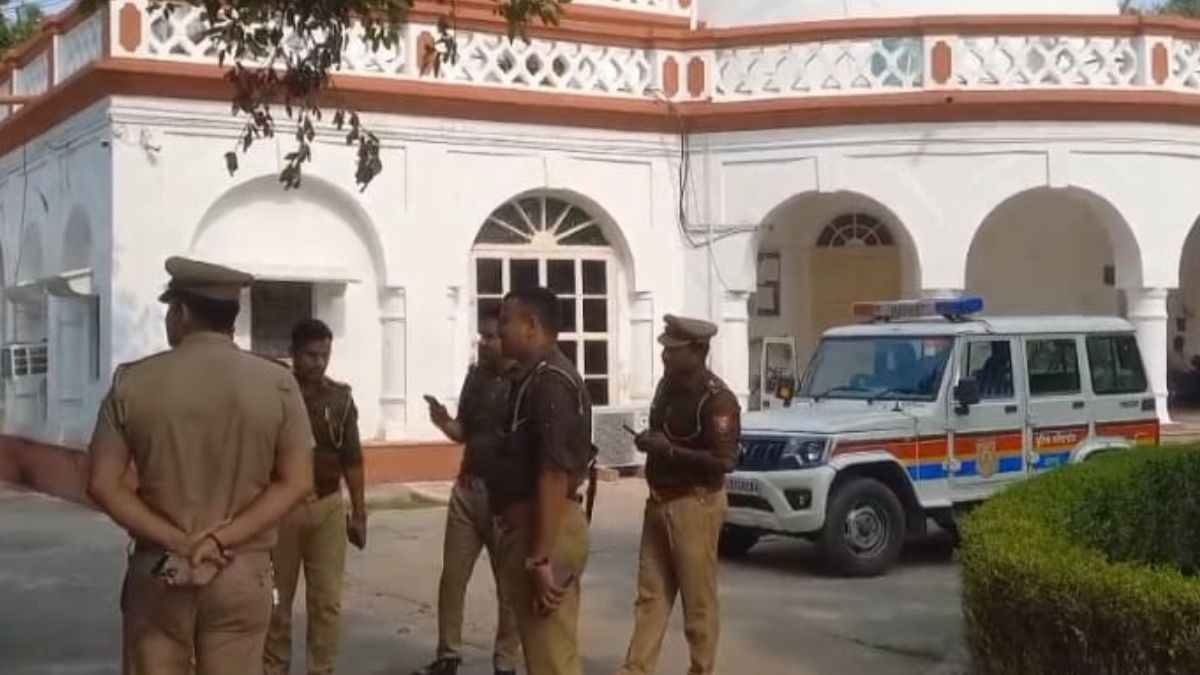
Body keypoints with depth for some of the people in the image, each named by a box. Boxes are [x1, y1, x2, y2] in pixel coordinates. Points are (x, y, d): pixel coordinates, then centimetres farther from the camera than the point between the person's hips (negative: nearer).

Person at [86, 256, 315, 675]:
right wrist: (222, 538, -11)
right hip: (243, 572, 0)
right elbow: (296, 483, -8)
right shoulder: (277, 384, -3)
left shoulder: (133, 382, -2)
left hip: (156, 571, 0)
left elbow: (102, 485, -5)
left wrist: (175, 541, -9)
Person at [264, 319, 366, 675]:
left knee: (327, 599, 4)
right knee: (276, 599, 7)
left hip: (328, 507, 2)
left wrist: (359, 513, 8)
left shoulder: (340, 398, 3)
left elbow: (352, 459, 9)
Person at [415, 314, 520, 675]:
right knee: (452, 577, 9)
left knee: (510, 583, 6)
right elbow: (464, 432, 13)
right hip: (467, 488, 6)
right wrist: (443, 422, -5)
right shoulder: (476, 376, 8)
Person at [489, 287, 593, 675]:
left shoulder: (550, 381, -17)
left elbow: (555, 473, -24)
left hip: (545, 529, -11)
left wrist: (541, 558, -26)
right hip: (531, 524, 11)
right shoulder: (535, 377, 15)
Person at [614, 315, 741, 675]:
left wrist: (669, 450, -22)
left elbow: (725, 460, -23)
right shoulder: (668, 384, 9)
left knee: (698, 599, 2)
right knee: (651, 594, 10)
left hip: (695, 506, -8)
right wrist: (649, 441, 5)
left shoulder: (717, 399, -17)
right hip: (659, 501, 8)